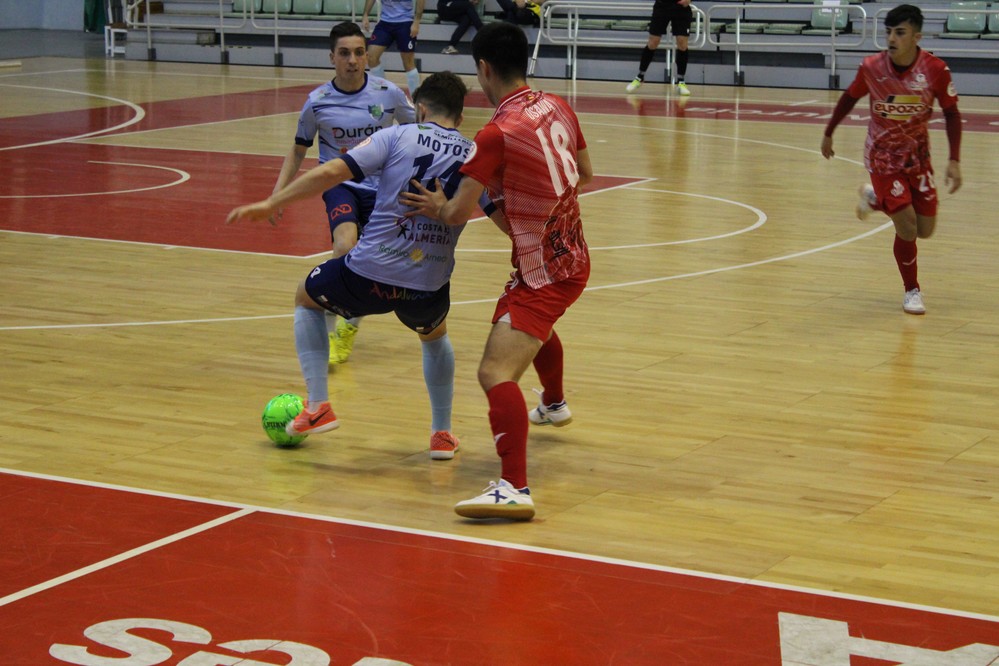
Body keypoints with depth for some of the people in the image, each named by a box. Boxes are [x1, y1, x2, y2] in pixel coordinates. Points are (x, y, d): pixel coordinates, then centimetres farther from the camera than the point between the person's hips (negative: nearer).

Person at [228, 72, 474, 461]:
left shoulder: (397, 137, -1)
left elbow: (332, 172, -7)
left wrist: (270, 204, -2)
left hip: (370, 275, -3)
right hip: (428, 290, 3)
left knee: (306, 300, 29)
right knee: (435, 337, 39)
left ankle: (318, 407, 19)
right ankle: (442, 434, 31)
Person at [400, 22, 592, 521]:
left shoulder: (498, 134, -23)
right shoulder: (557, 108, 0)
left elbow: (457, 213, -19)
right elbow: (584, 174, 16)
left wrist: (437, 208, 3)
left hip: (542, 272, -9)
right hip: (574, 255, 9)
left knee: (495, 372, -21)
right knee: (537, 325, 40)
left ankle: (514, 488, -35)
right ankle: (554, 404, 68)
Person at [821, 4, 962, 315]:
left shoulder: (935, 69, -19)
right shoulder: (872, 67, -19)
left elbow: (951, 113, -6)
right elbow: (850, 97, 2)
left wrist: (954, 161, -13)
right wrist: (828, 133, 11)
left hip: (917, 154, 2)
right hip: (883, 156, -2)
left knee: (925, 230, 8)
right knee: (907, 226, -12)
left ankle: (874, 198, 34)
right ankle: (912, 291, 11)